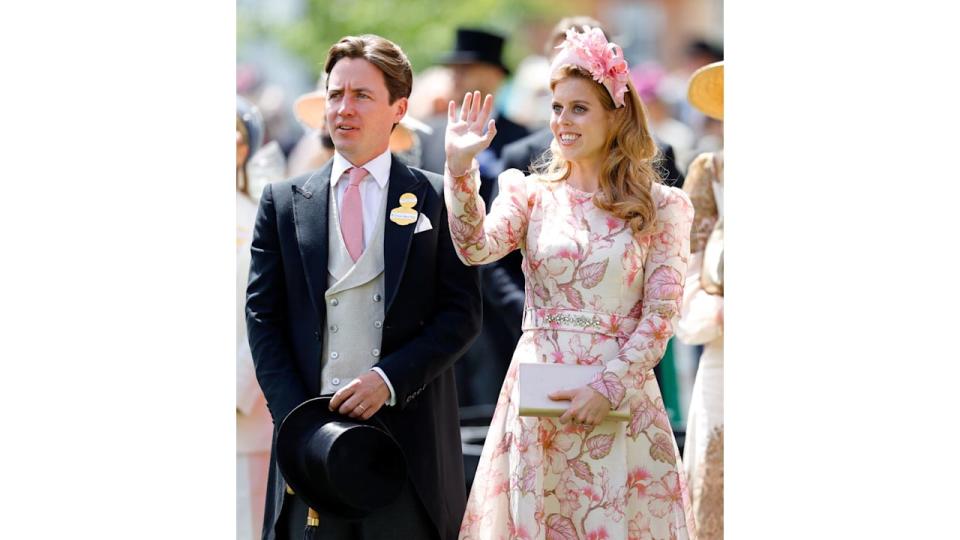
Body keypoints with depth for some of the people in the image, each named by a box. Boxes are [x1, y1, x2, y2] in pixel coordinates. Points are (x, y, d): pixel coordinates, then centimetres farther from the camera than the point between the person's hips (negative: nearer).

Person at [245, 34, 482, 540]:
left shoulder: (438, 199, 4)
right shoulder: (284, 201, 10)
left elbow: (461, 313, 1)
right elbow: (263, 317, 7)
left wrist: (389, 379, -12)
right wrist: (298, 420, -5)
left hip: (409, 430, -1)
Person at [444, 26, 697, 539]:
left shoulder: (659, 207, 1)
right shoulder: (531, 195, 6)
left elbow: (661, 314, -3)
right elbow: (476, 247, -12)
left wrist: (609, 388, -12)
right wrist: (460, 168, -24)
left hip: (620, 389, -2)